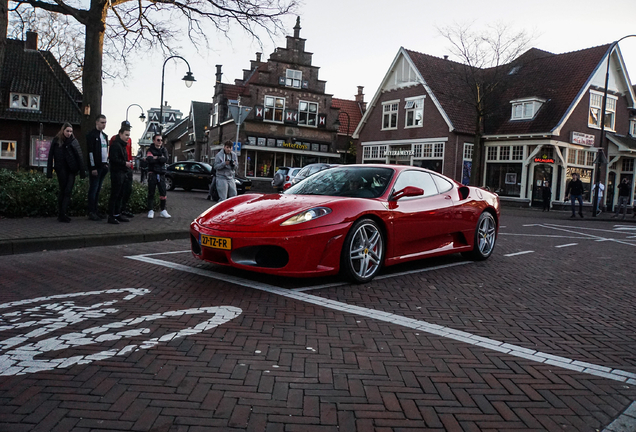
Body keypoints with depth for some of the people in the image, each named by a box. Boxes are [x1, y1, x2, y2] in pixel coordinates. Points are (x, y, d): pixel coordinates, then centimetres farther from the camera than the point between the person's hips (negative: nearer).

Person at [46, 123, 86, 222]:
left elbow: (79, 156, -1)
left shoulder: (73, 141, 2)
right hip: (61, 170, 0)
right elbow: (50, 157, 5)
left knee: (68, 191, -6)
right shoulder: (56, 141, 4)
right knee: (62, 191, 4)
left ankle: (62, 214, -5)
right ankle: (62, 214, 6)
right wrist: (49, 172, -1)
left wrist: (82, 171, -7)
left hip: (71, 170, 0)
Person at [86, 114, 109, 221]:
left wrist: (106, 163, 13)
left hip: (103, 166, 7)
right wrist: (93, 167, -16)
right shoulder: (91, 135, -6)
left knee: (98, 189, 10)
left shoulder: (105, 136, 19)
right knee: (93, 189, -5)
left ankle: (96, 211, 14)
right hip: (95, 167, -7)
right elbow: (90, 152, -12)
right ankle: (91, 212, -2)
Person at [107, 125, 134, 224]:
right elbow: (113, 159, -21)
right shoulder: (115, 145, -12)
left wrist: (127, 163, 11)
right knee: (114, 195, -7)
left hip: (122, 172, 10)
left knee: (120, 195, 13)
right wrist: (125, 163, -17)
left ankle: (117, 214, 20)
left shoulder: (122, 145, 20)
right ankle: (111, 216, -4)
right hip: (116, 172, -10)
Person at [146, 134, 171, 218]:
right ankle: (151, 211, 2)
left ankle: (163, 210, 9)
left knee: (163, 193, 3)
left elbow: (166, 159, -6)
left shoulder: (164, 150, 13)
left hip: (161, 174, 3)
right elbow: (150, 160, -17)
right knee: (151, 193, -1)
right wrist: (160, 158, -12)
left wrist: (156, 158, -10)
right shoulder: (150, 150, 2)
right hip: (152, 174, -3)